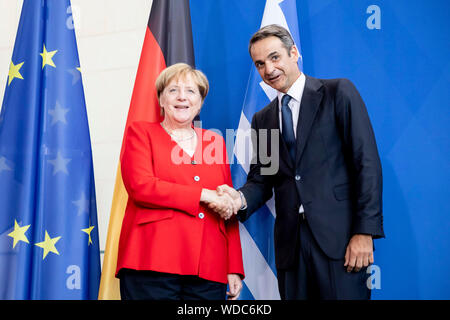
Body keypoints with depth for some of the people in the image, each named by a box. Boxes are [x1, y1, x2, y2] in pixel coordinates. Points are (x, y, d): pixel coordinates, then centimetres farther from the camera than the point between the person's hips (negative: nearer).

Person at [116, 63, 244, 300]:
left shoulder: (214, 142, 18)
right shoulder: (141, 133, 9)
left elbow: (229, 209, 15)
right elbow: (139, 186, -7)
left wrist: (235, 268, 8)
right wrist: (203, 195, -8)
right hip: (152, 263, -3)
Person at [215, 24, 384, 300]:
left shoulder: (338, 93, 1)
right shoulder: (262, 119, 16)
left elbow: (367, 163, -6)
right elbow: (261, 179, 14)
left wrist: (365, 232, -13)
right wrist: (241, 198, -9)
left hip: (339, 237, -4)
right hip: (291, 243, 4)